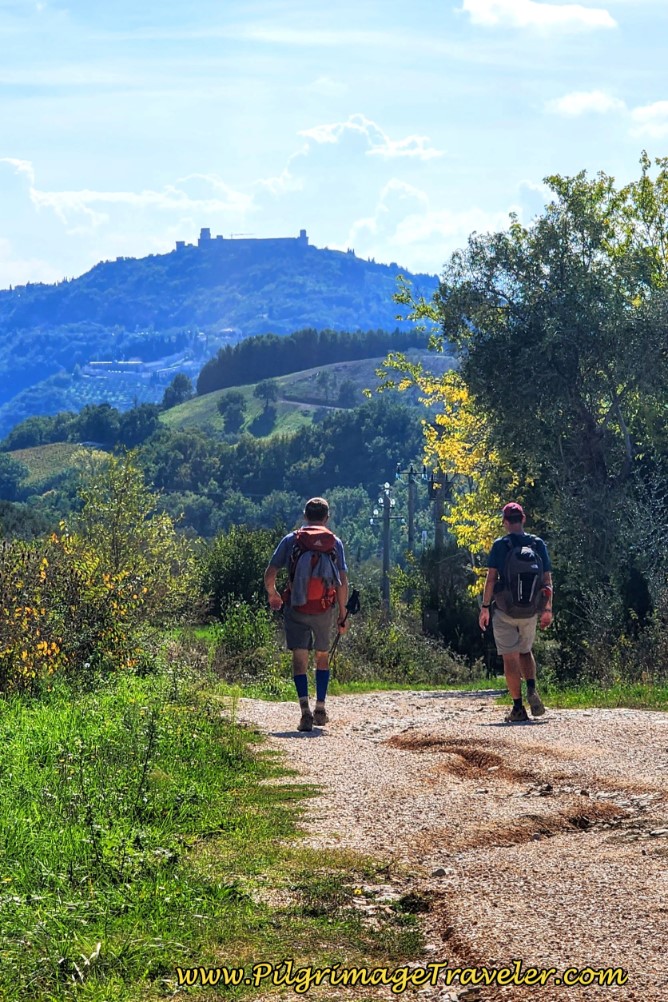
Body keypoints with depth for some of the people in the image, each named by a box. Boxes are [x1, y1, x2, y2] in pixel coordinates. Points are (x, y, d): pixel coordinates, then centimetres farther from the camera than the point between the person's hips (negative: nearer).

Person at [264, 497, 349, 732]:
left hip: (296, 607, -1)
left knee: (299, 659, -1)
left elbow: (269, 575, -1)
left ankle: (305, 710, -17)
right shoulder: (334, 542, 2)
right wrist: (342, 614, 7)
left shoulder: (290, 540, 2)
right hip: (325, 609, 1)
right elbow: (342, 583, -1)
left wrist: (272, 595, 19)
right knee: (323, 657, 19)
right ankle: (320, 709, 21)